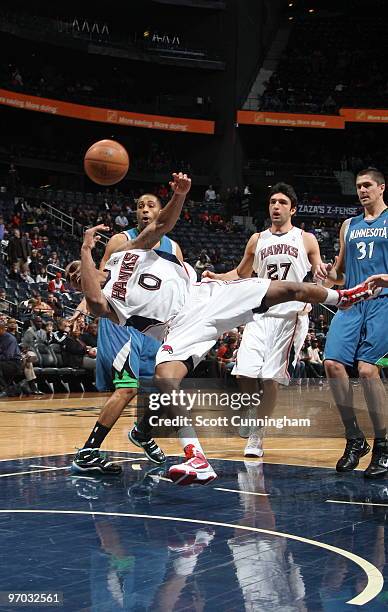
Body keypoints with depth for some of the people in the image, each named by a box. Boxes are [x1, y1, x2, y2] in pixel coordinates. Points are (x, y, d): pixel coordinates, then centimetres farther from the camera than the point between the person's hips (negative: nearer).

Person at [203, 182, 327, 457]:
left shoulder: (306, 239, 5)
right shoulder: (257, 240, 13)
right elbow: (241, 274, 23)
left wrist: (323, 274, -17)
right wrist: (216, 277, 6)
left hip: (291, 315, -2)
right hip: (260, 313, 3)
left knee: (271, 378, -5)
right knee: (245, 373, -10)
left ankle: (257, 433, 8)